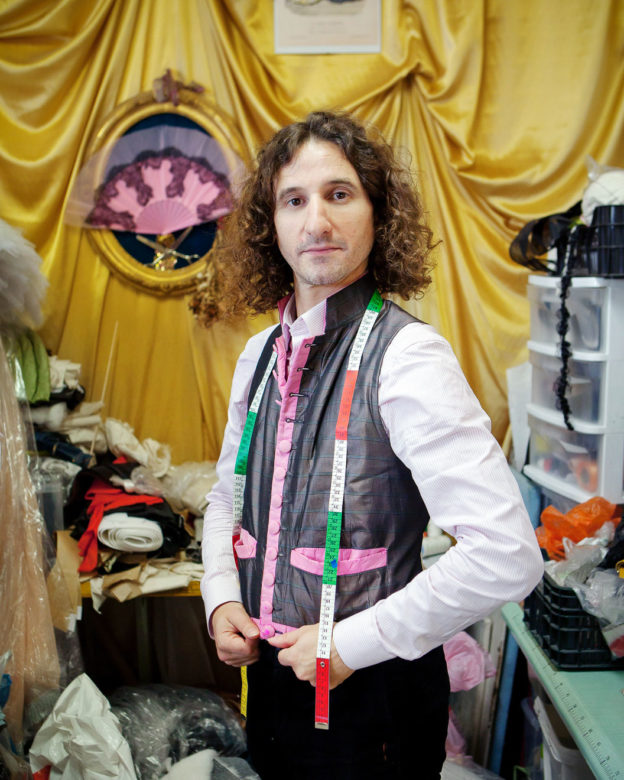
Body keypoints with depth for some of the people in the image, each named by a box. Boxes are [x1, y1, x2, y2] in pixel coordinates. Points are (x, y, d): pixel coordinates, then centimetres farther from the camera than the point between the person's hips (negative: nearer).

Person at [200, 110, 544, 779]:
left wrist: (351, 644, -20)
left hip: (370, 693, -6)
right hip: (272, 675, 6)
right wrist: (222, 599, -2)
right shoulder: (260, 356, 1)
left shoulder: (407, 357, -21)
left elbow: (506, 555, -27)